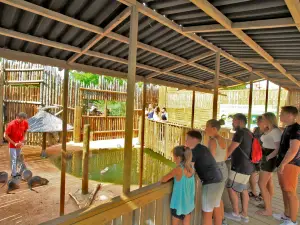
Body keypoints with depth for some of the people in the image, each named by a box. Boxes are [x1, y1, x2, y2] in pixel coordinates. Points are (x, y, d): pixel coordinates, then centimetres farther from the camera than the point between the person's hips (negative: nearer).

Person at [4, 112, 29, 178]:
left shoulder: (25, 123, -12)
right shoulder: (11, 124, -25)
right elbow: (5, 136, -18)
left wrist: (24, 138, -5)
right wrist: (14, 143, -20)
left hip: (19, 144, 5)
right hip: (12, 144, -5)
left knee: (17, 158, 15)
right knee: (13, 159, -4)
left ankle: (14, 172, 29)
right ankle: (14, 174, 4)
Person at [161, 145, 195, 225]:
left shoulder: (178, 169, -24)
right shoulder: (191, 166, -6)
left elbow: (163, 180, -16)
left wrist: (170, 176, 3)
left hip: (179, 203, -5)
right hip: (189, 203, 6)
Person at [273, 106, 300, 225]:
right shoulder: (288, 128, 14)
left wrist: (282, 164, -19)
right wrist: (280, 163, 20)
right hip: (284, 163, 9)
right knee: (285, 190, 16)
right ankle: (286, 215, 29)